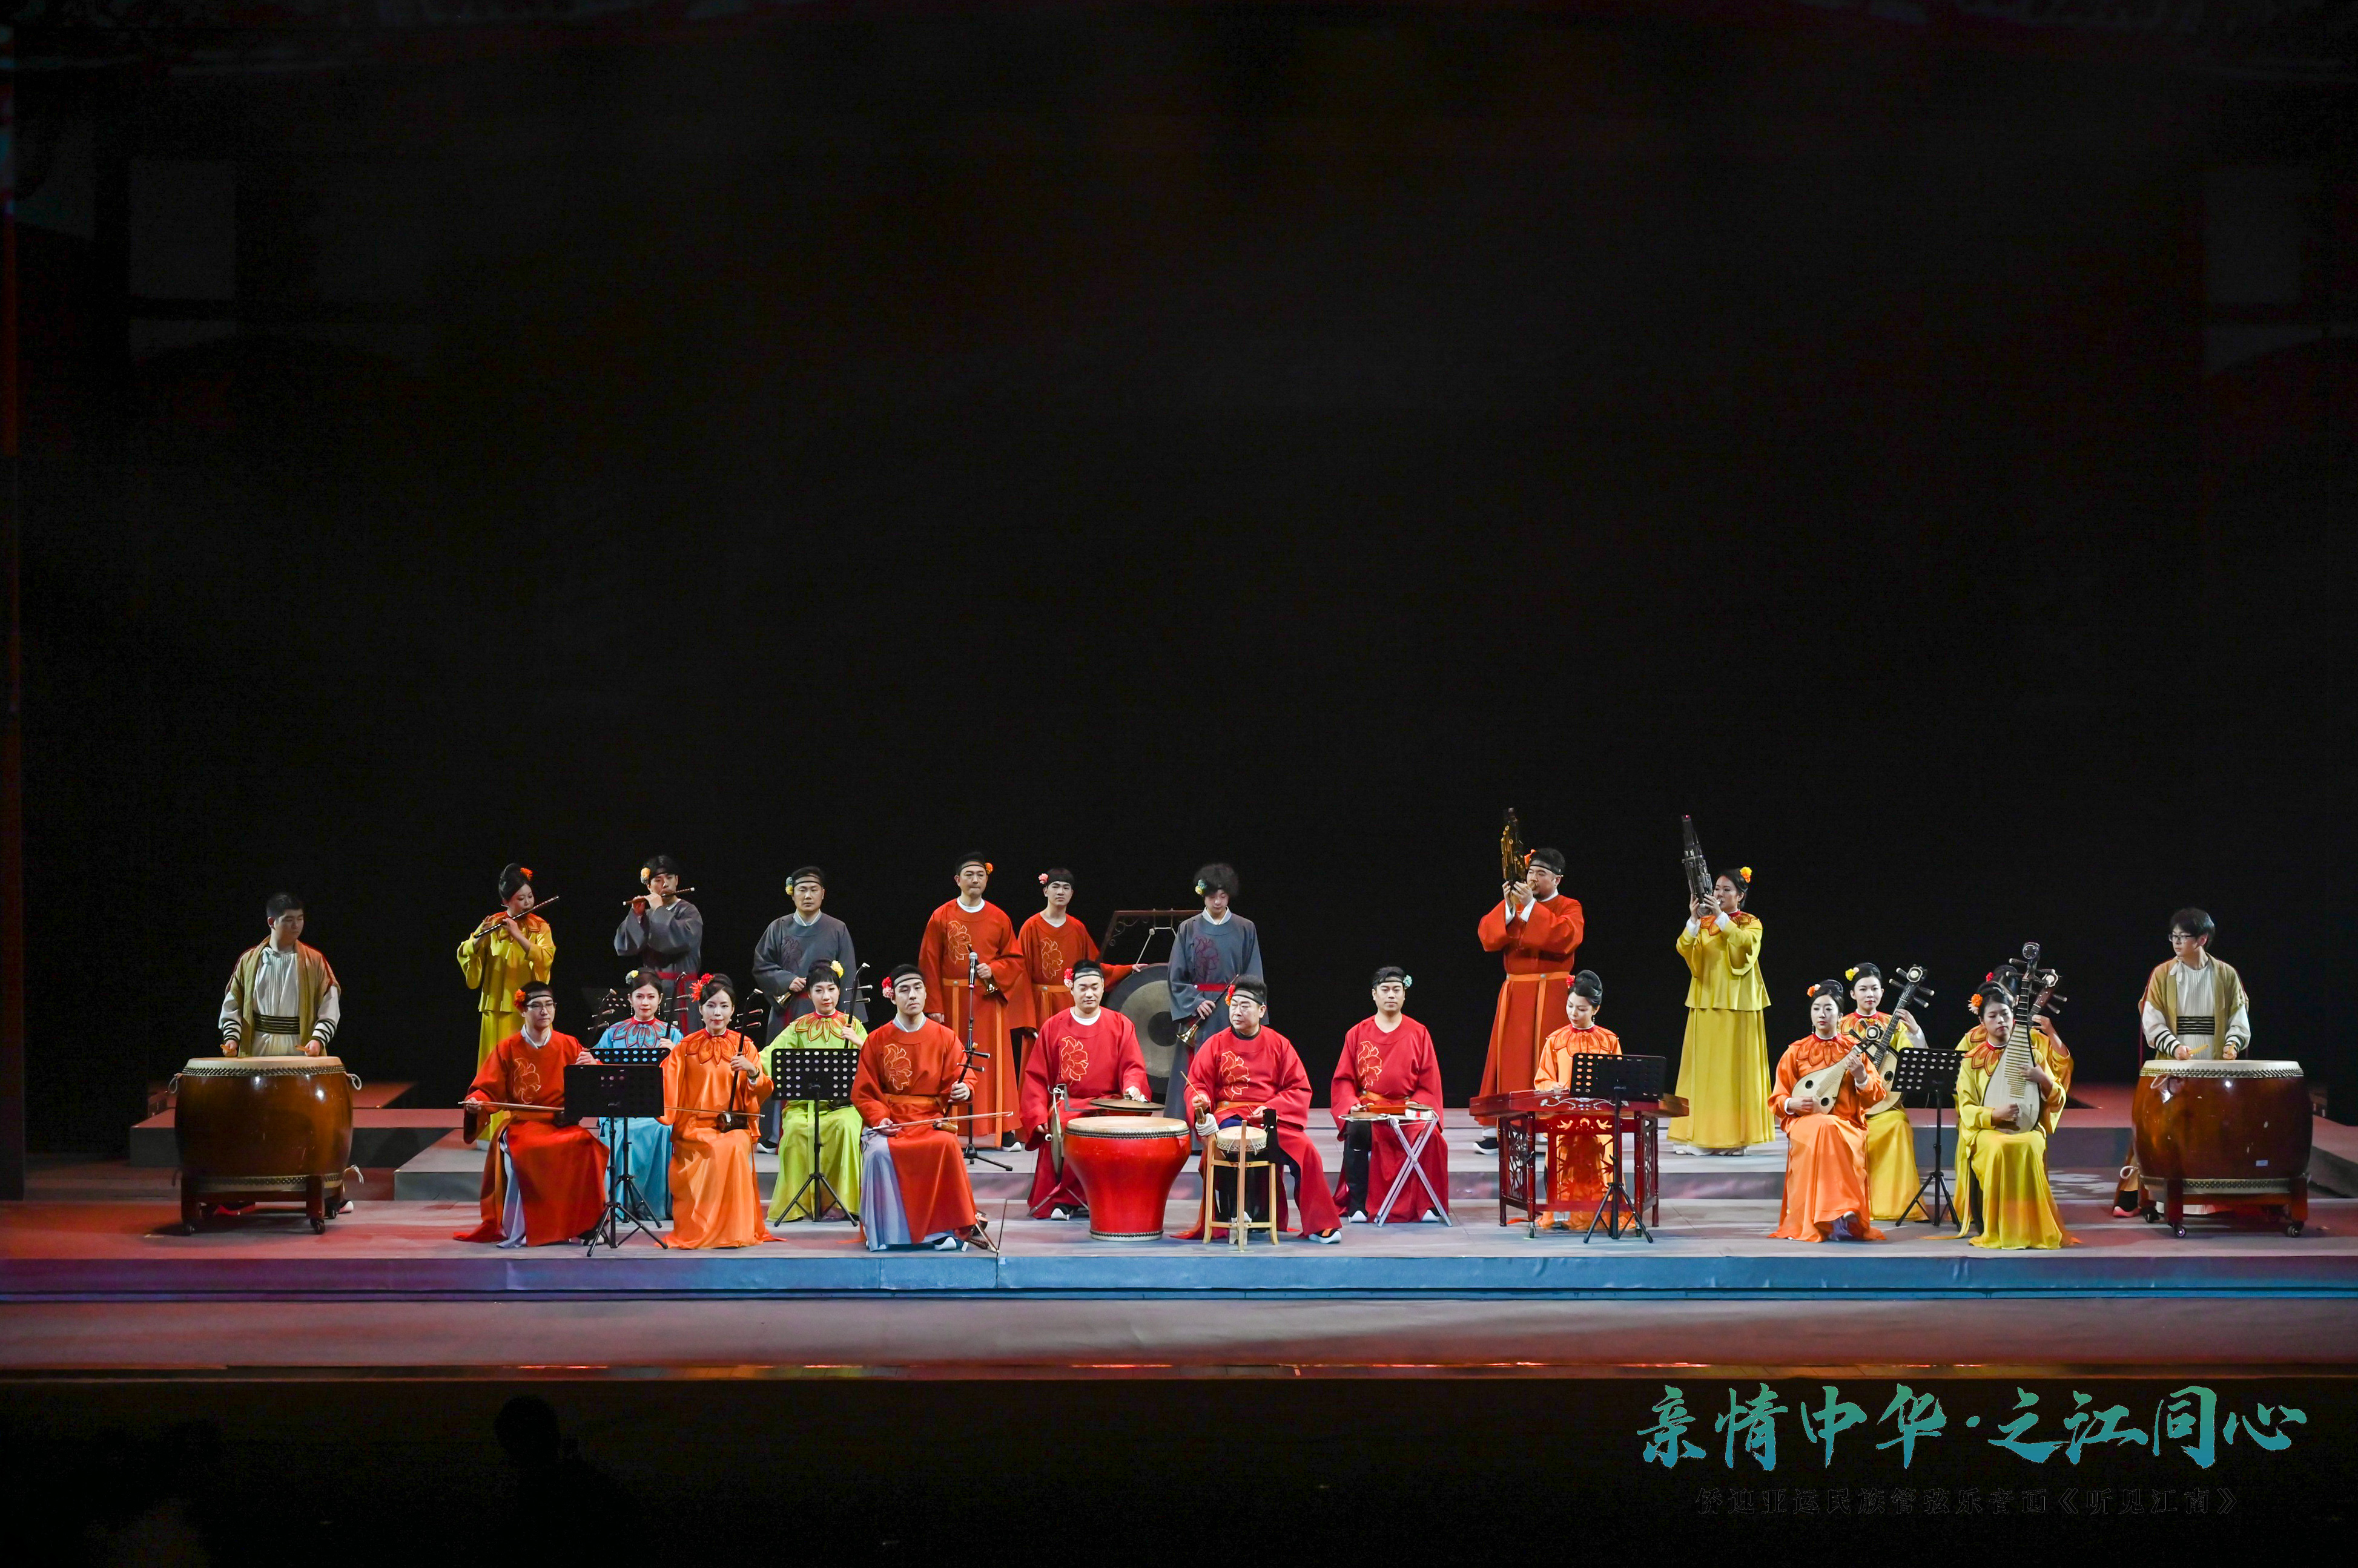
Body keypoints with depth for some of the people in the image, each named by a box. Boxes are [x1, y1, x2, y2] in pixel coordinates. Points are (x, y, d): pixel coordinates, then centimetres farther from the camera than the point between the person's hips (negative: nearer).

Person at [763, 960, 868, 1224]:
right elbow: (772, 1055, -3)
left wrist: (858, 1042, -14)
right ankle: (796, 1204, -19)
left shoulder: (853, 1026, 14)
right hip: (803, 1102, 0)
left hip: (844, 1102, 0)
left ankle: (846, 1202, -23)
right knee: (796, 1129, -32)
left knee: (846, 1126, -34)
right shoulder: (799, 1028, 13)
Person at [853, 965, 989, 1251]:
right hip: (890, 1121, 0)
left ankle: (947, 1228, -23)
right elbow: (864, 1093, 6)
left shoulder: (945, 1037, 9)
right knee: (879, 1152, -32)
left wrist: (963, 1090, -21)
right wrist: (879, 1118, -13)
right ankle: (882, 1231, -18)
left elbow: (961, 1078, 4)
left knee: (947, 1146, -33)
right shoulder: (877, 1041, 9)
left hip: (932, 1120, 0)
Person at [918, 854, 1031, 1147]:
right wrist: (934, 1007, -7)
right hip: (953, 1002, -1)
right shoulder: (942, 917, 2)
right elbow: (929, 964, 0)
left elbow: (1014, 959, 11)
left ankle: (1001, 1129, 3)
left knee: (994, 1063, 0)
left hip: (990, 1001, 1)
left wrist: (994, 970, -10)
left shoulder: (999, 919, 8)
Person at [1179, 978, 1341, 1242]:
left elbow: (1299, 1090, 6)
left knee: (1305, 1151, -25)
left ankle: (1320, 1225, -14)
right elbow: (1197, 1086, 8)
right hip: (1229, 1117, 0)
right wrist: (1201, 1103, -16)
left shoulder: (1279, 1045, 9)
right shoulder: (1216, 1045, 9)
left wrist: (1271, 1109, -11)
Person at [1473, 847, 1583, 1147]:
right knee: (1510, 1054, 0)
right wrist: (1508, 907, -14)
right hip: (1515, 993, 4)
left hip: (1551, 995, -4)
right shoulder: (1512, 905, 14)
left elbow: (1565, 937, -19)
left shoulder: (1569, 908, 2)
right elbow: (1488, 937, 0)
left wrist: (1530, 907, -20)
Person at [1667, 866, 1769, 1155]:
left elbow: (1745, 943, -18)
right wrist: (1694, 920, -15)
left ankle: (1735, 1136, -4)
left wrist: (1721, 917, -21)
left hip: (1736, 1002, -4)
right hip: (1706, 1001, 4)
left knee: (1734, 1065, -6)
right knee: (1705, 1065, 0)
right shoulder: (1704, 924, 14)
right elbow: (1685, 949, -2)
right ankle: (1706, 1133, 1)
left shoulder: (1750, 924, 4)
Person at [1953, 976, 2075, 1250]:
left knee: (2028, 1147, -34)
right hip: (1985, 1128, -1)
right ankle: (1997, 1229, -25)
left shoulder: (2031, 1047, 7)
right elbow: (1966, 1107, 1)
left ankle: (2029, 1226, -23)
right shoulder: (1972, 1054, 5)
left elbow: (2057, 1101, 8)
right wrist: (1994, 1116, -18)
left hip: (2028, 1126, 1)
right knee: (2000, 1147, -35)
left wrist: (2044, 1080, -14)